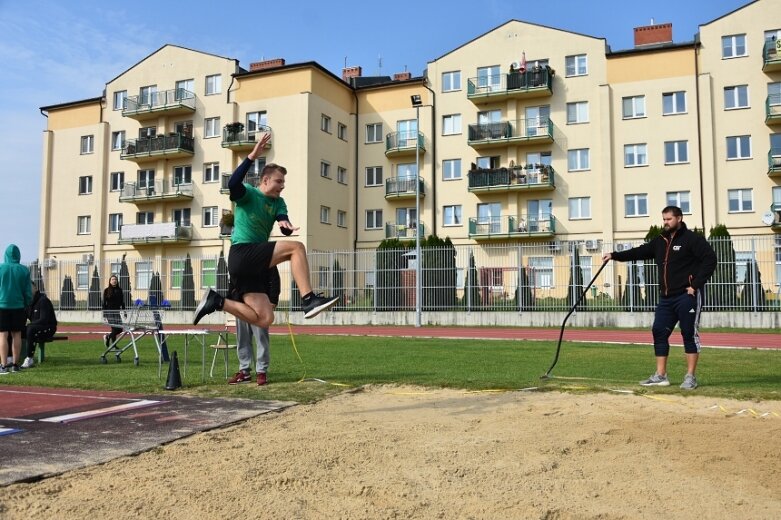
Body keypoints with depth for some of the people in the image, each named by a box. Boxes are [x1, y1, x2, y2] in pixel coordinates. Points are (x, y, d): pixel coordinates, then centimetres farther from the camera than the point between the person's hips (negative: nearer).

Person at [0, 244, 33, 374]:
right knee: (16, 335, 8)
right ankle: (15, 364, 13)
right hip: (18, 306, 2)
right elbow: (28, 291, 3)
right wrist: (27, 304, 15)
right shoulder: (24, 270, 0)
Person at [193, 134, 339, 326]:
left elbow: (284, 225, 0)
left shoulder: (278, 203, 17)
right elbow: (232, 184, -24)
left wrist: (285, 225, -25)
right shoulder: (248, 193, 0)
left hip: (254, 265, 7)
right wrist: (252, 157, -31)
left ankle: (216, 301, 9)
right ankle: (309, 300, -26)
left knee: (265, 320, 2)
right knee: (297, 247, -19)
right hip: (242, 253, -7)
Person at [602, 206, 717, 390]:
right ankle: (660, 375, 13)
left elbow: (710, 260, -12)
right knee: (659, 332, 6)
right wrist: (615, 255, 7)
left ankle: (690, 377, 5)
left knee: (690, 334, -2)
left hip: (687, 296, -7)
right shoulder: (660, 241, 15)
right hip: (666, 298, 8)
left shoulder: (692, 239, -6)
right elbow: (640, 252, 16)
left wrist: (696, 285, -16)